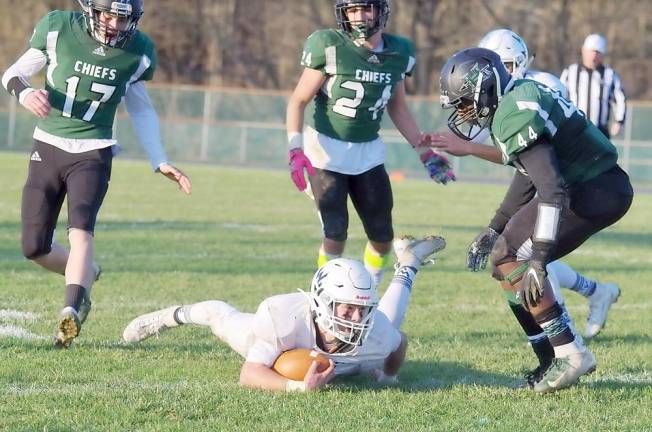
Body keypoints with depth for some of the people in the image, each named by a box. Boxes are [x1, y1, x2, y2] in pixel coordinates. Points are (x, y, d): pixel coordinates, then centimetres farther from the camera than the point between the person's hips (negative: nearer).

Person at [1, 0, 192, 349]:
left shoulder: (137, 51, -3)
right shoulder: (57, 29, -10)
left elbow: (140, 109, 12)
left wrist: (159, 162, 5)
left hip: (93, 153, -1)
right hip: (47, 148, 1)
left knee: (81, 228, -24)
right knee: (34, 247, 1)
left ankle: (71, 311, -35)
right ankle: (85, 274, 29)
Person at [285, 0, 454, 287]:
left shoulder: (399, 53, -3)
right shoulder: (330, 47, -18)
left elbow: (398, 109, 12)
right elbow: (298, 101, -12)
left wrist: (425, 153, 9)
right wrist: (295, 150, -23)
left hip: (368, 152, 5)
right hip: (326, 149, -5)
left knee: (382, 235, 5)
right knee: (335, 234, -11)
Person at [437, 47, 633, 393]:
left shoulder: (515, 115, -20)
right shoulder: (517, 101, 12)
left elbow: (551, 189, -27)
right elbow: (528, 176, 25)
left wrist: (537, 259, -28)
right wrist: (494, 230, 26)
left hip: (597, 192, -10)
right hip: (601, 188, 10)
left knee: (508, 260, -9)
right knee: (514, 260, 13)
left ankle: (570, 354, -10)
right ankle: (559, 362, 16)